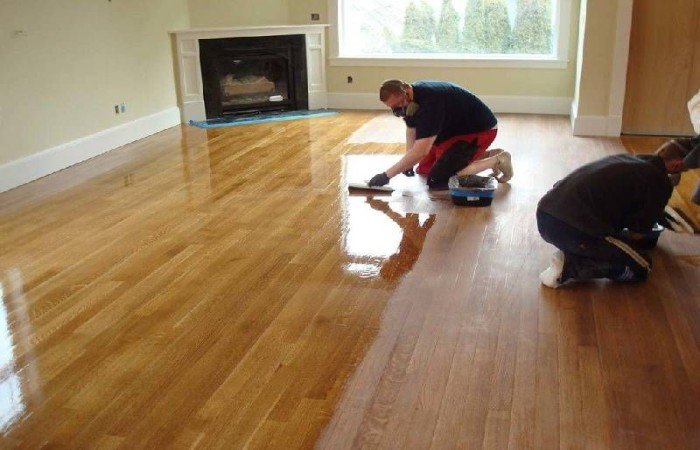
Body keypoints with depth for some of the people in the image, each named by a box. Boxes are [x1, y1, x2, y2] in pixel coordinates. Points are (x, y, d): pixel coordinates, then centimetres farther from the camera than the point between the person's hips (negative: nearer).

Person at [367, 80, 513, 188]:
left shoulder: (429, 102, -34)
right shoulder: (411, 97, -5)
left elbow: (420, 151, -37)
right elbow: (411, 129, 9)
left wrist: (386, 175, -34)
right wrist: (408, 162, -7)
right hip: (456, 128, 10)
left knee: (437, 179, -20)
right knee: (423, 169, 14)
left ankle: (497, 160, -8)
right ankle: (487, 154, 16)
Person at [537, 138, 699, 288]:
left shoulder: (625, 158, 23)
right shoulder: (660, 184, 0)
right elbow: (637, 233, 6)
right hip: (572, 230, -8)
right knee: (642, 268, 10)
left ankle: (571, 256, 11)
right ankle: (570, 266, -3)